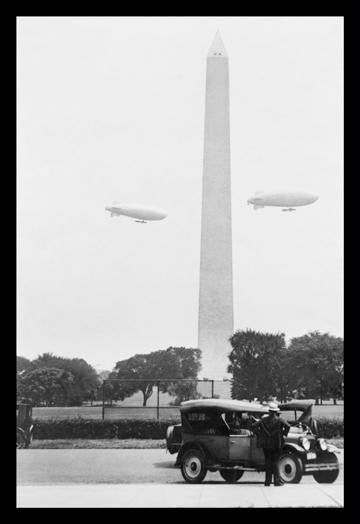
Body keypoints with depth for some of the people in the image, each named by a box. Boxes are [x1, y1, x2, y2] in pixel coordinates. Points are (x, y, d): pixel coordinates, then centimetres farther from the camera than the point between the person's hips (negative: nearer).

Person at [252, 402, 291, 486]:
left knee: (268, 462, 9)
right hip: (276, 444, -2)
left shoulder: (263, 419, 1)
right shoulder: (279, 420, -6)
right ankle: (277, 481, 3)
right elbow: (287, 426, -18)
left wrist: (259, 434, 3)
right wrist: (284, 434, -4)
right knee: (275, 462, 5)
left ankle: (268, 481, 10)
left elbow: (254, 426, -5)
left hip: (266, 445, 2)